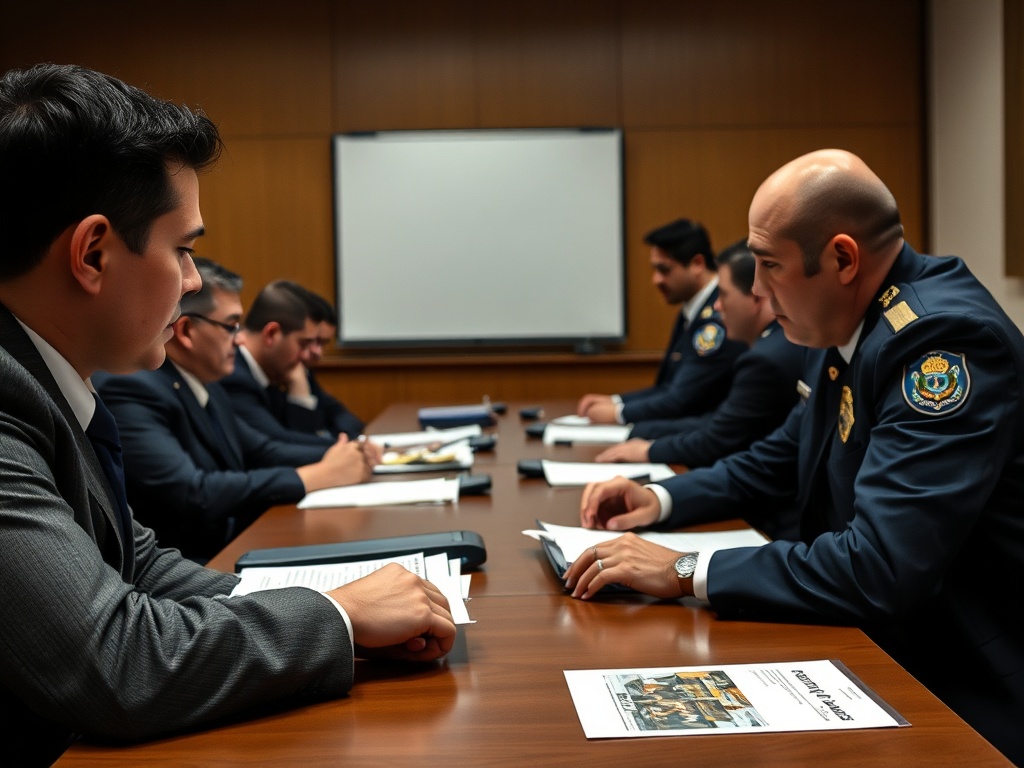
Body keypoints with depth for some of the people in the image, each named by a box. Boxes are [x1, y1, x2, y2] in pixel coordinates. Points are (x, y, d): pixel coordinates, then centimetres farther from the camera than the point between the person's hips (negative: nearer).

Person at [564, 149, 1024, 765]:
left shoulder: (945, 338, -25)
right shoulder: (847, 326, 2)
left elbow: (880, 569, -32)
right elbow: (784, 458, 18)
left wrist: (686, 572, -26)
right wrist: (663, 500, 4)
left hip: (964, 693, -7)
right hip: (876, 651, 8)